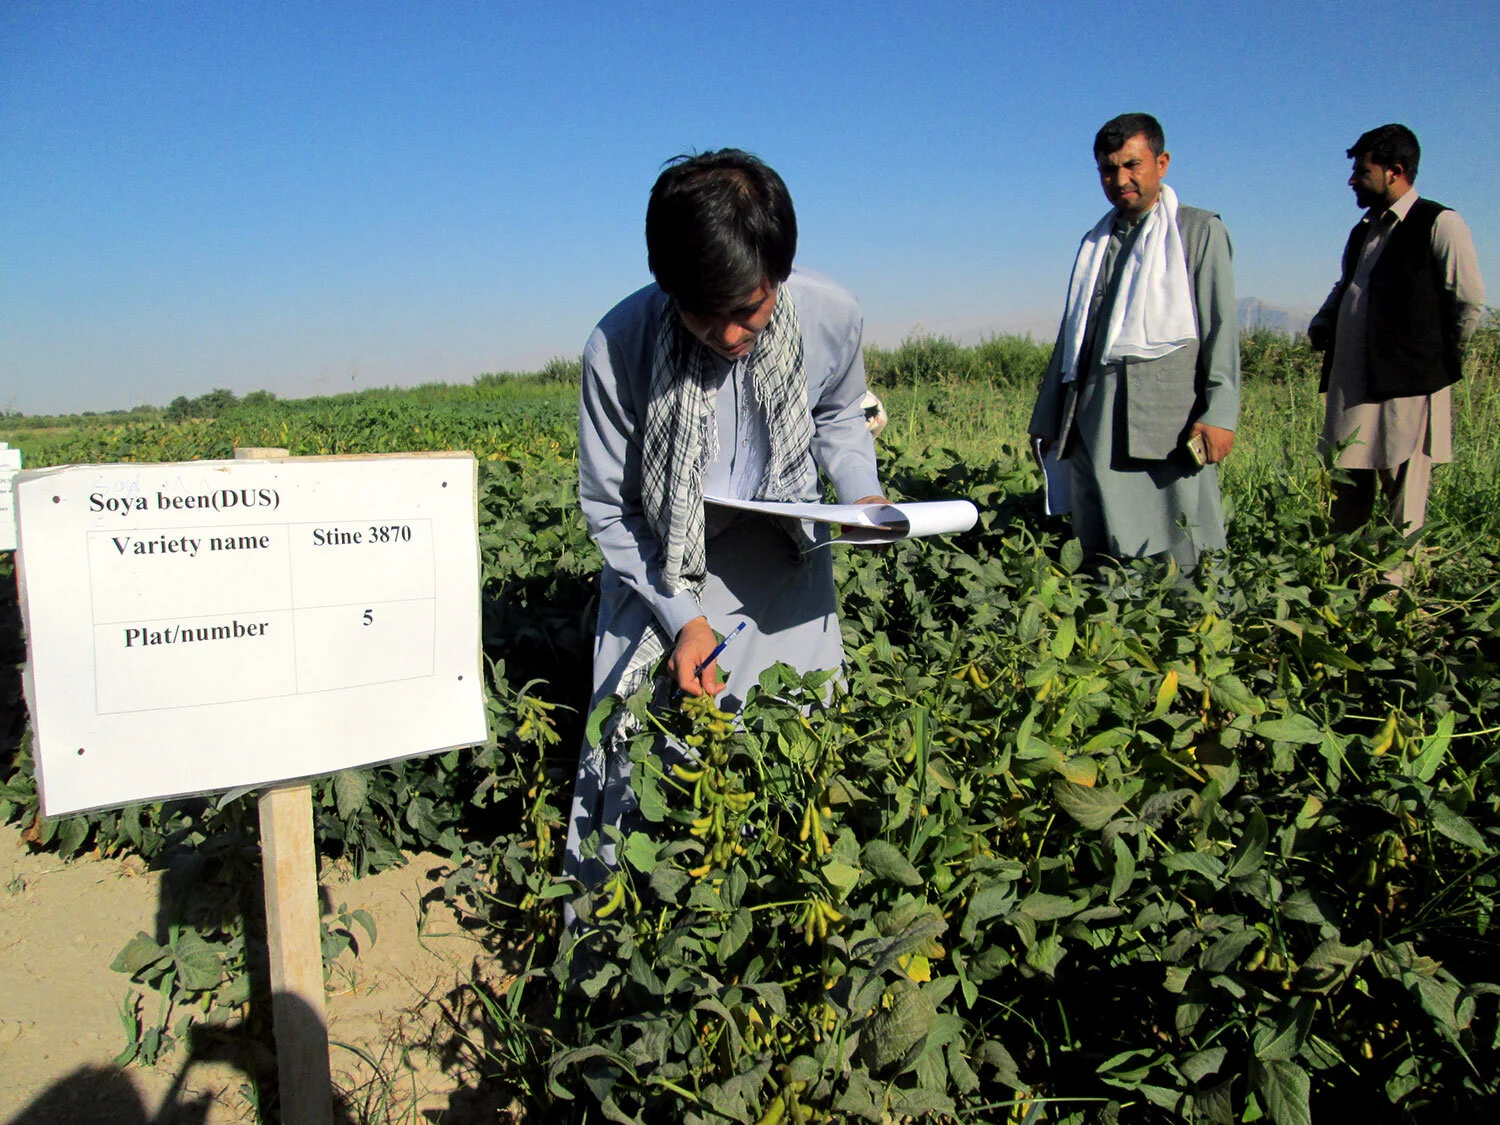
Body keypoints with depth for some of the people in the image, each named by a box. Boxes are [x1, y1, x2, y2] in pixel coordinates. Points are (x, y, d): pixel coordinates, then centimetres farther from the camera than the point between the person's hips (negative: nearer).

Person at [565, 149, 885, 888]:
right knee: (640, 765, 3)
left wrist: (862, 495, -12)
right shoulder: (618, 347, -24)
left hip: (782, 567, 2)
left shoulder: (832, 316, -18)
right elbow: (608, 508, -11)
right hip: (659, 575, -1)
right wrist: (679, 617, -19)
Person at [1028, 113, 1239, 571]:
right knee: (1101, 553, 4)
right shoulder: (1095, 242, 23)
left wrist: (1219, 412, -12)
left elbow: (1220, 326, 0)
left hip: (1167, 413, -4)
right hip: (1093, 418, 5)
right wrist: (1048, 415, 18)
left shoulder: (1200, 230, 10)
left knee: (1180, 558, -8)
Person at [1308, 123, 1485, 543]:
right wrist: (1320, 326, 15)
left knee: (1404, 518, -3)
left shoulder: (1440, 224, -4)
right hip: (1351, 392, 7)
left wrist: (1437, 361, 3)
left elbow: (1470, 304, -5)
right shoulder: (1363, 231, 19)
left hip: (1409, 391, -7)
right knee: (1344, 509, 11)